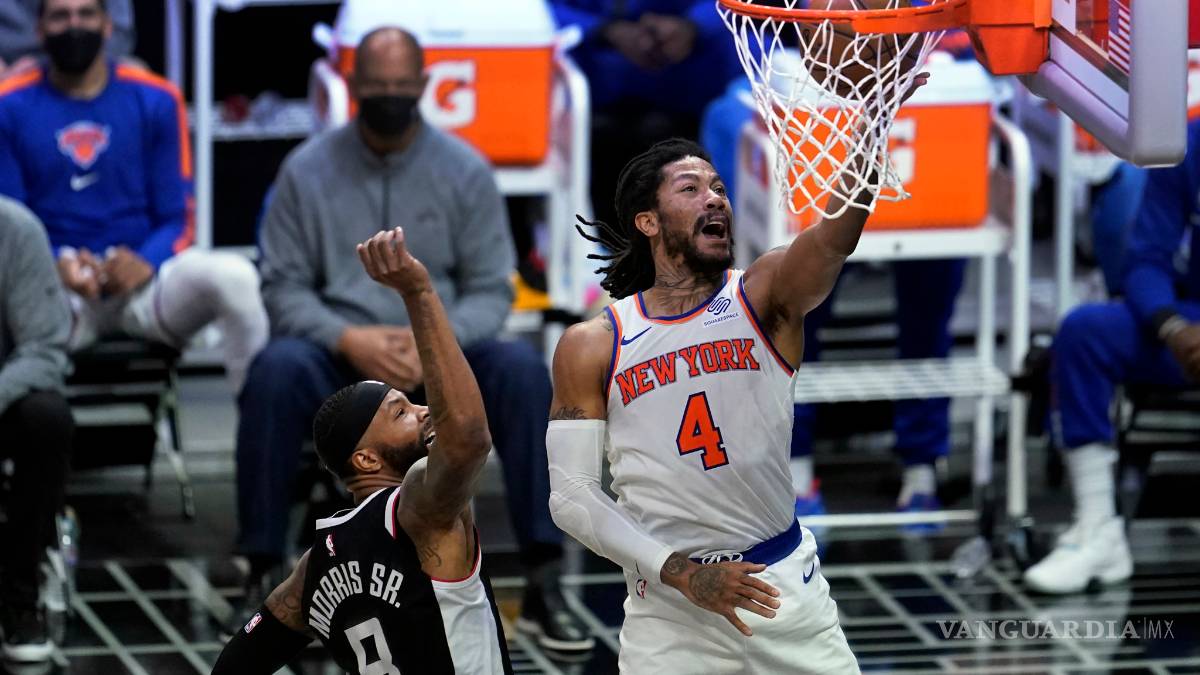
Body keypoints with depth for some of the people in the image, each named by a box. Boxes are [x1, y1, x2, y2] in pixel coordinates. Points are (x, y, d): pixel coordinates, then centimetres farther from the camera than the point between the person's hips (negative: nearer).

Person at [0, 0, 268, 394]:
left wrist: (147, 263, -14)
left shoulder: (154, 100, 10)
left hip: (143, 277, 2)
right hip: (61, 291, -2)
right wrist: (57, 266, -16)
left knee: (235, 276, -31)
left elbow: (177, 218, 9)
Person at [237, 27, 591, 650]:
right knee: (277, 370, -35)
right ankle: (262, 578, -28)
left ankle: (542, 585, -27)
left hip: (440, 356, 1)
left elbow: (490, 291, 1)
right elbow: (283, 286, 0)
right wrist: (348, 340, -19)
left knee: (522, 370, -30)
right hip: (338, 355, -1)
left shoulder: (465, 171, 3)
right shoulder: (307, 170, 1)